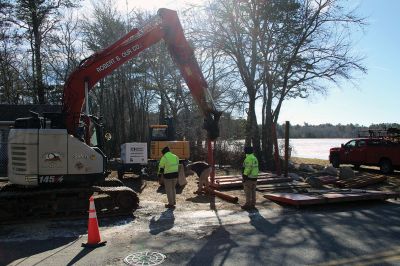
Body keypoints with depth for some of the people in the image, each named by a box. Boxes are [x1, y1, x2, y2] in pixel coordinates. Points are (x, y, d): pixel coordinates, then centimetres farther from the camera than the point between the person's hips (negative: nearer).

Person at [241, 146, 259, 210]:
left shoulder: (248, 158, -18)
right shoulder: (254, 158, 12)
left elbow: (247, 169, -22)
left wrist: (244, 177, -19)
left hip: (249, 177, -9)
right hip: (254, 177, 9)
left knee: (248, 192, -3)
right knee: (252, 191, 12)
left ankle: (248, 205, 0)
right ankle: (252, 204, 16)